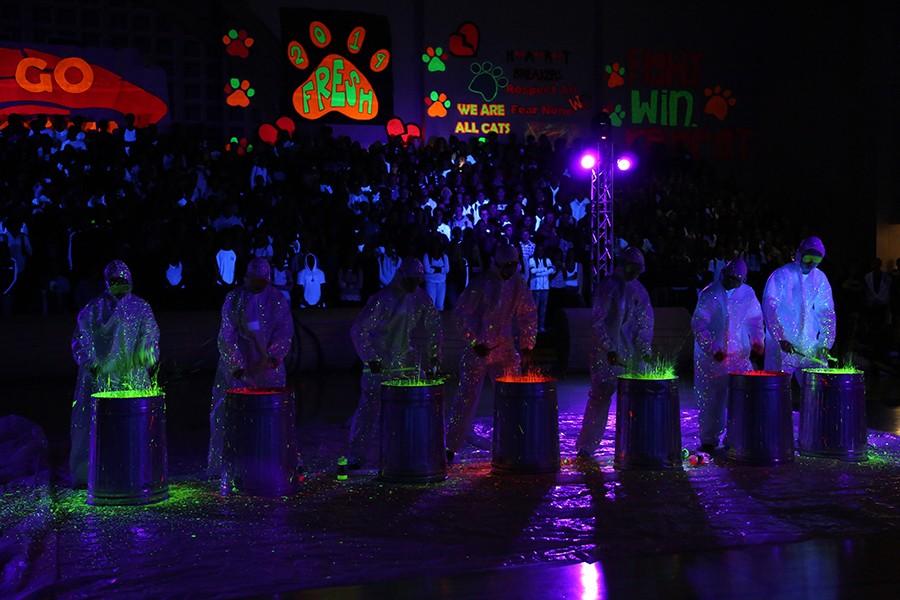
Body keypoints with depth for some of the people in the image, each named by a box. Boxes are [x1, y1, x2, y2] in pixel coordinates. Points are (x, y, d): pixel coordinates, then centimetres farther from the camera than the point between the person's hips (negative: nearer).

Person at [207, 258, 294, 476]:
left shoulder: (277, 300, 3)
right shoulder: (233, 299, 1)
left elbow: (285, 332, -2)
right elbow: (227, 335, -4)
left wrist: (272, 358, -18)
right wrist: (237, 366, -13)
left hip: (268, 367, 0)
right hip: (236, 366, 0)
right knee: (227, 413, -1)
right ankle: (220, 466, 7)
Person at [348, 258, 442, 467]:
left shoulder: (421, 299, 2)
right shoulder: (382, 299, -12)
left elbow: (434, 329, 11)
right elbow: (358, 330, -11)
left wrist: (433, 357, 3)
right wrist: (370, 358, -13)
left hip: (409, 366, 4)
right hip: (380, 367, -4)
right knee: (370, 408, -4)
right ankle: (357, 455, 4)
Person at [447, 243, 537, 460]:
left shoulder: (517, 284, 2)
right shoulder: (482, 284, -12)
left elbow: (528, 315, 10)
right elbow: (462, 313, -9)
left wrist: (526, 344, 2)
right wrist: (474, 342, -13)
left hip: (505, 349, 4)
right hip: (478, 349, -4)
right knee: (467, 397, -3)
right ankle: (451, 446, 4)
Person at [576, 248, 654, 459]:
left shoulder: (639, 290, 13)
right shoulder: (607, 287, -4)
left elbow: (646, 323, 15)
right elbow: (597, 321, -8)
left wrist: (645, 350, 4)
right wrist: (609, 350, -13)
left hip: (631, 353, 5)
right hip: (606, 352, -5)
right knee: (600, 396, -7)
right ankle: (586, 446, -2)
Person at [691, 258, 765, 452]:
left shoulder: (747, 293, 6)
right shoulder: (709, 294, -5)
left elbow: (755, 320, 15)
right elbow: (698, 325, -8)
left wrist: (757, 341, -1)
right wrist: (713, 349, -16)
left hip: (739, 356, 2)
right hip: (710, 357, -2)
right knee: (710, 399, 3)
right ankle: (708, 440, 14)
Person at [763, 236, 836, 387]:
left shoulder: (820, 279, 8)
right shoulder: (781, 275, -4)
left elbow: (827, 312, 9)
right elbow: (769, 308, -10)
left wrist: (825, 343, -3)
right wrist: (781, 339, -18)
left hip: (810, 347, 4)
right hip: (781, 346, -3)